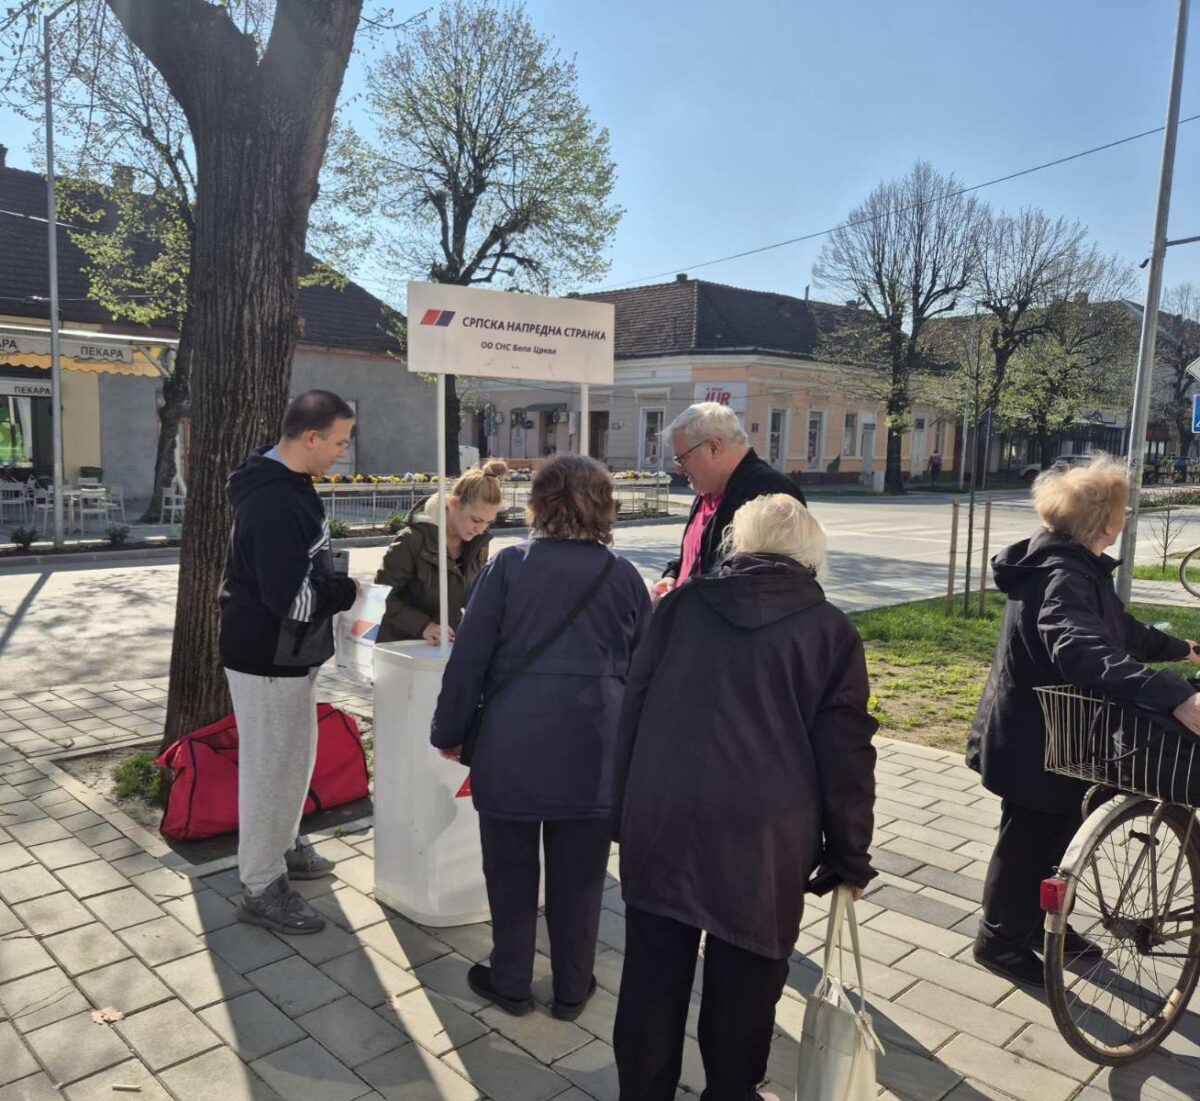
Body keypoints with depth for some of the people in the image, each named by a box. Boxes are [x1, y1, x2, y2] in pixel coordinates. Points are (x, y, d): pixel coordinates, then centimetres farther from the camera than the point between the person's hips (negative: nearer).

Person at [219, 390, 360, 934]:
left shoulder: (289, 483, 7)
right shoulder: (274, 502, -27)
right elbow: (291, 597, -30)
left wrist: (336, 587, 4)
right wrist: (349, 591, -15)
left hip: (288, 652, 10)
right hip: (267, 658, -10)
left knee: (295, 755, 22)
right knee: (271, 766, 2)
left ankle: (283, 847, 41)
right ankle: (262, 889, 17)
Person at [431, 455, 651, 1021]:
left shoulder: (507, 567, -6)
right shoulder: (625, 577, 1)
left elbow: (468, 660, -6)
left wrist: (449, 732, 6)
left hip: (511, 748, -1)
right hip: (594, 753, 2)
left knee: (510, 872, 15)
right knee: (579, 877, 14)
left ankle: (511, 984, 30)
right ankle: (572, 990, 29)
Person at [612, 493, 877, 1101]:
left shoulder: (680, 603, 7)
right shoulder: (830, 628, 2)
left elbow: (633, 709, 8)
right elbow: (845, 750, 0)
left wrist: (627, 811, 16)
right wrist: (850, 855, 8)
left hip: (660, 818, 2)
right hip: (764, 832, -2)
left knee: (653, 972, 15)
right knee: (744, 977, 14)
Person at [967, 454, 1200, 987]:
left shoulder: (1077, 567, 7)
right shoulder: (1062, 577, -27)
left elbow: (1118, 629, 24)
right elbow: (1086, 654, -45)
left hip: (1055, 734, 10)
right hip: (1036, 742, -10)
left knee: (1059, 832, 22)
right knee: (1030, 839, 6)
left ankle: (1043, 923, 41)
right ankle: (999, 941, 24)